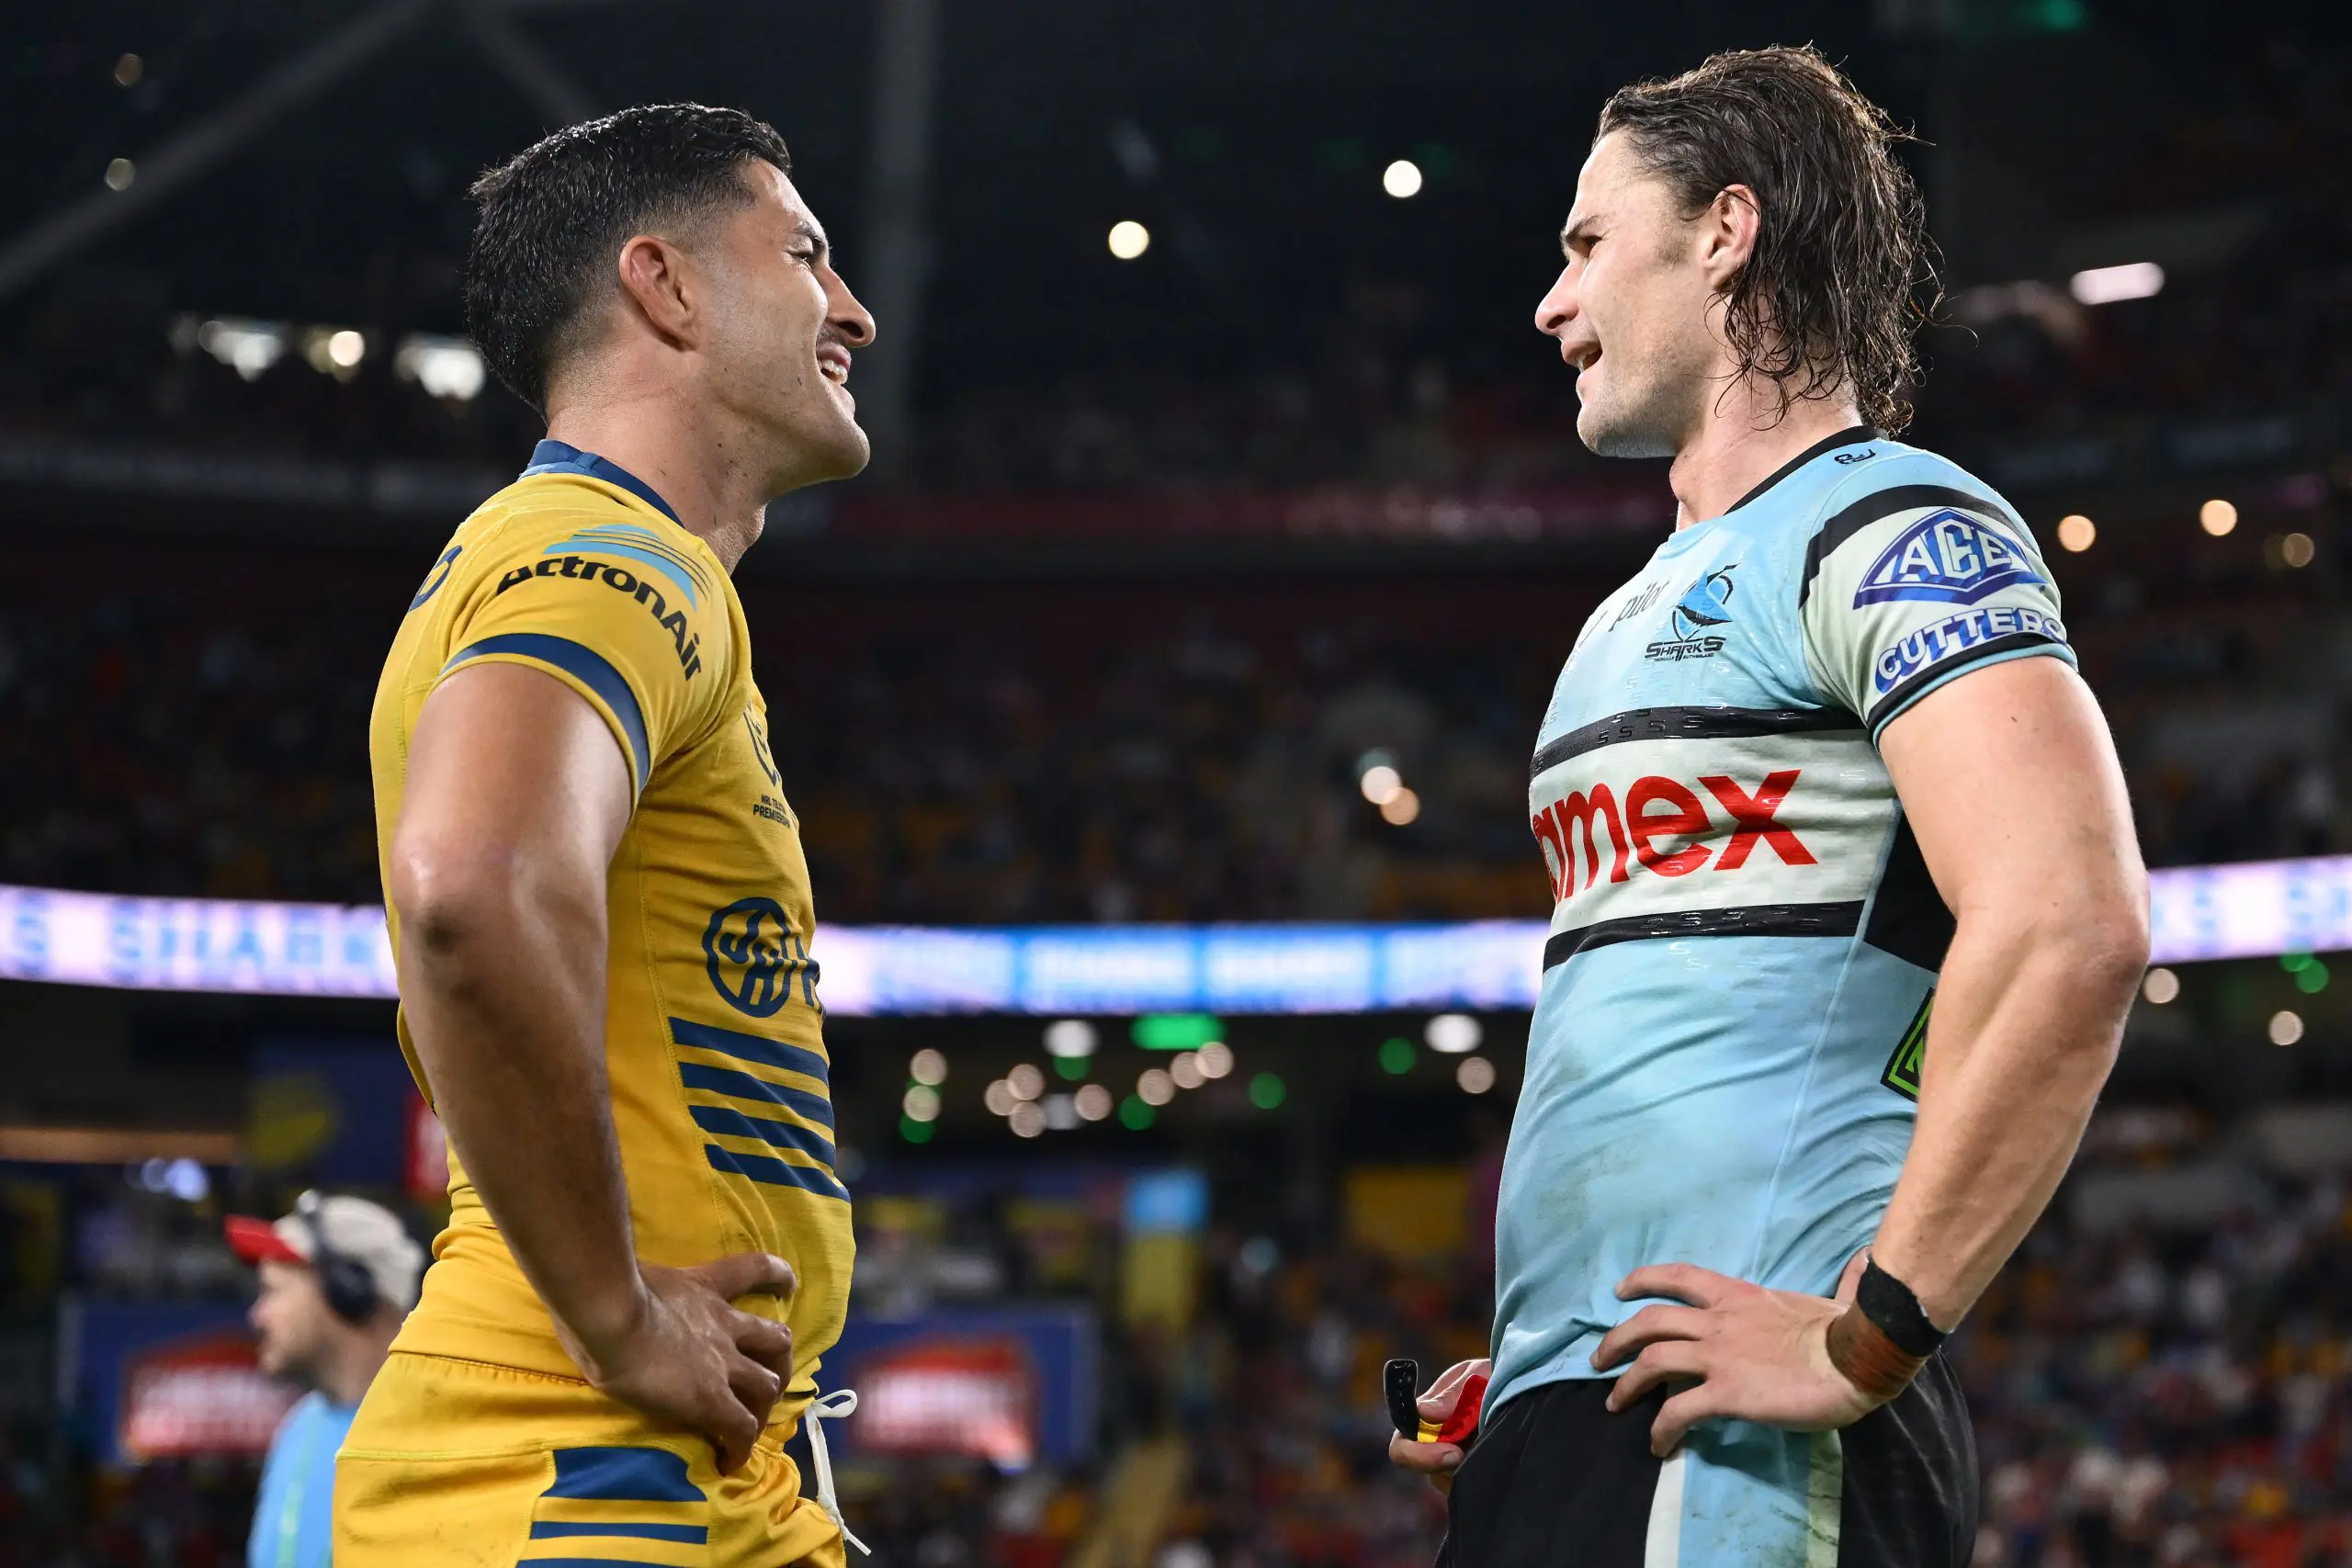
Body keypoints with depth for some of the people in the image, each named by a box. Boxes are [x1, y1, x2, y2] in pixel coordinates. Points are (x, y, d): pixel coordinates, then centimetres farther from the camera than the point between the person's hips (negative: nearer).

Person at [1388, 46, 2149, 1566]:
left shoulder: (1892, 529, -5)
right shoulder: (1644, 612, 24)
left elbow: (2069, 935, -20)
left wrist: (1864, 1340, -21)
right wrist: (1525, 1377, 18)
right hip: (1568, 1413, 9)